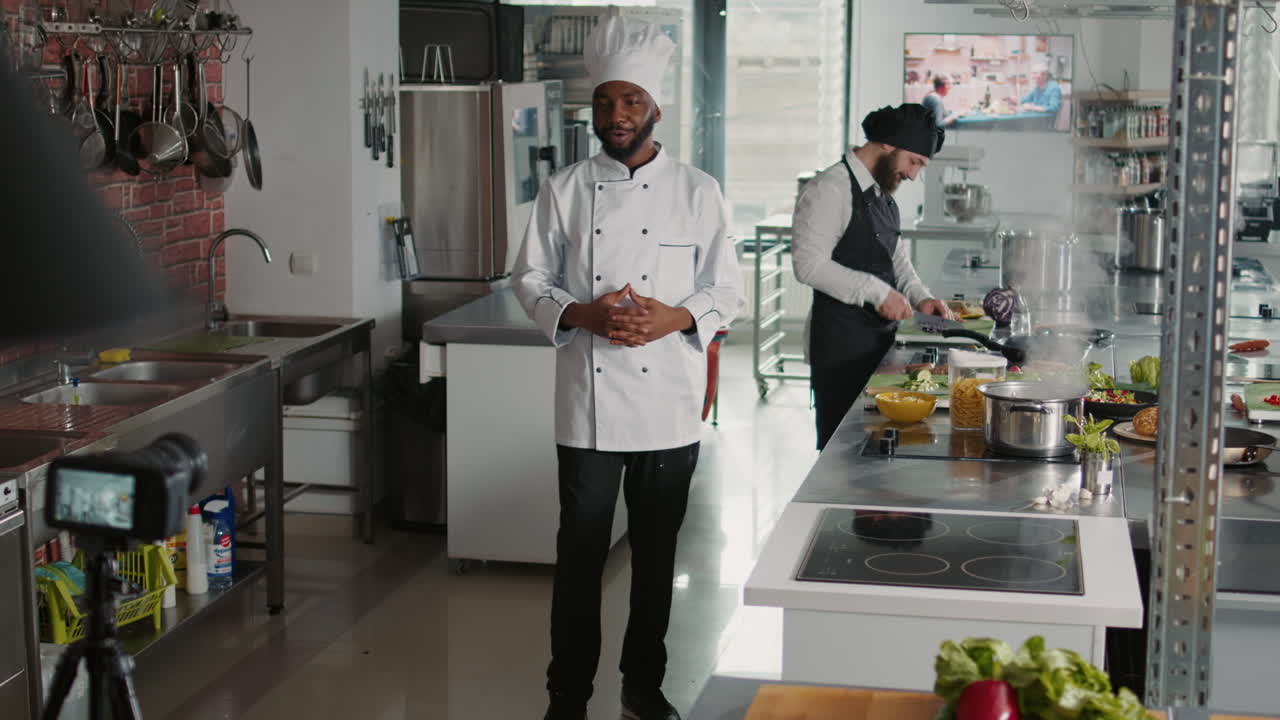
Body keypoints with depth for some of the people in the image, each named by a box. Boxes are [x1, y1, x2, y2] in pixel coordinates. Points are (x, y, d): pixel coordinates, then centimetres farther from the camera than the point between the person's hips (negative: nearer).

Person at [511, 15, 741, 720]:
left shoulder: (696, 191, 1)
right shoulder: (565, 190, 2)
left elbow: (725, 291, 2)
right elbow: (530, 279, 4)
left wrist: (674, 318, -17)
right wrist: (581, 315, -15)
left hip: (669, 404, 0)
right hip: (589, 403, 0)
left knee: (656, 554, 11)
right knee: (580, 553, 4)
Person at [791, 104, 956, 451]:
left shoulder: (884, 195, 16)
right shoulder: (830, 189, -14)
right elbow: (809, 264, -22)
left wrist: (920, 297, 7)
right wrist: (877, 292, -23)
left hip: (880, 338, 9)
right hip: (841, 343, -9)